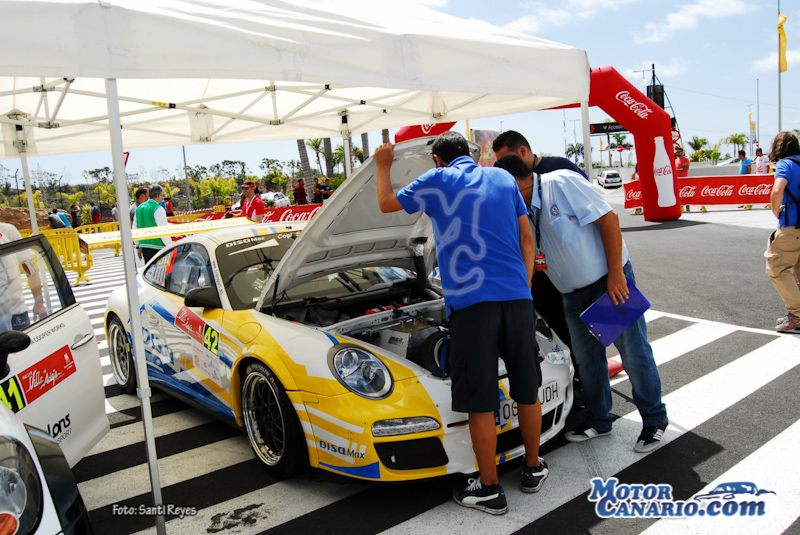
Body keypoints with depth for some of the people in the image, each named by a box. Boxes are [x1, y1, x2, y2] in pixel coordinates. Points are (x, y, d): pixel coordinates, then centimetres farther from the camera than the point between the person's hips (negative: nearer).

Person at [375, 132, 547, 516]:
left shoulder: (437, 181, 6)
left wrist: (383, 166, 34)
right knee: (526, 388, 17)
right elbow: (526, 235, 17)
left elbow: (386, 204, 18)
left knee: (480, 400, 3)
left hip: (471, 301, -5)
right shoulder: (503, 178, 18)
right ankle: (533, 468, 33)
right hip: (517, 297, 5)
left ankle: (490, 490, 13)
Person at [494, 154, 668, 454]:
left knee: (634, 355, 3)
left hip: (611, 282, -7)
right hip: (575, 296, 7)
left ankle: (654, 421, 21)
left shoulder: (561, 183, -16)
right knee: (588, 361, 13)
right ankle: (598, 421, 31)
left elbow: (608, 218, -19)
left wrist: (616, 273, -21)